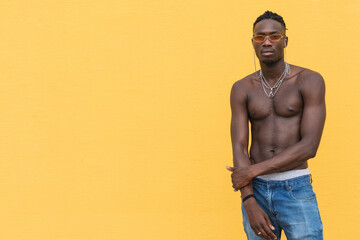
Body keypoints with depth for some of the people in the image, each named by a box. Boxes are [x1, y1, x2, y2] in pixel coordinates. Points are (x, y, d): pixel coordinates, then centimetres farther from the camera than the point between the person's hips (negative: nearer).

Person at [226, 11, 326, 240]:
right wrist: (249, 203, -17)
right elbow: (239, 149, -4)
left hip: (297, 191, -3)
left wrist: (252, 171, -14)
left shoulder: (311, 80, -7)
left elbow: (310, 146, -15)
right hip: (256, 190, 3)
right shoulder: (242, 89, 4)